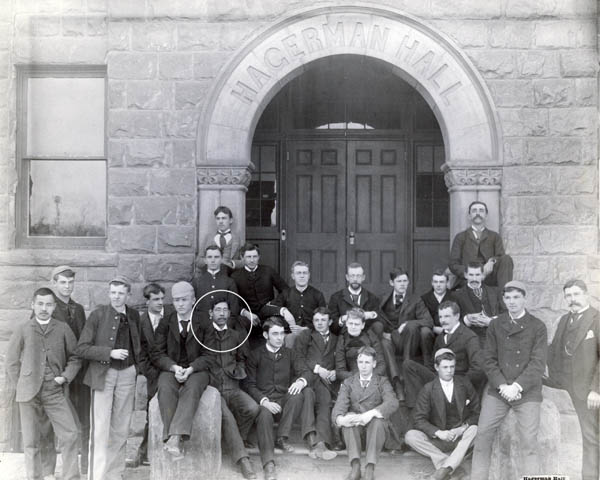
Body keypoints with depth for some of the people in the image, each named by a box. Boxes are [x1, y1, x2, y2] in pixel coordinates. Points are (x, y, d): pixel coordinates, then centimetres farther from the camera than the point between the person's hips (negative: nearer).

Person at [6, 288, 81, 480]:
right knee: (31, 442, 6)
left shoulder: (63, 329, 3)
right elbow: (12, 362, 8)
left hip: (55, 392, 0)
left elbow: (75, 357, 10)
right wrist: (22, 386, 3)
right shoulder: (22, 330, 3)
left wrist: (65, 377, -3)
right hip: (29, 393, 0)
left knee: (71, 435, -7)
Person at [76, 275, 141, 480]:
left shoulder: (134, 316, 7)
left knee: (121, 428, 8)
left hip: (127, 374, 4)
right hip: (103, 373, -4)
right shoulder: (98, 315, -5)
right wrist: (110, 353, -18)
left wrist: (137, 365, 7)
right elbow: (82, 348, -9)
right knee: (100, 427, -6)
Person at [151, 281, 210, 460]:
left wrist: (191, 369, -17)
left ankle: (176, 436, -46)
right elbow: (157, 353, 6)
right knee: (166, 389, -32)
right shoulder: (165, 324, 13)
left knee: (192, 388, -35)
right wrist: (174, 367, -13)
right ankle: (176, 444, -38)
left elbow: (208, 355, 1)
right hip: (171, 370, 2)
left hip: (196, 370, -1)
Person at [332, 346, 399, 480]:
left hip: (376, 424, -1)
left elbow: (393, 403, -13)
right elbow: (340, 405, -6)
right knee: (349, 415, -31)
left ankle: (370, 468, -41)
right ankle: (355, 466, -41)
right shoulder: (348, 382, 13)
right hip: (355, 425, 1)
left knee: (378, 418, -33)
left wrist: (371, 413, -31)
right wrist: (340, 418, -32)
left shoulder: (382, 382, 8)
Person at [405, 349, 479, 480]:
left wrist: (463, 428, -15)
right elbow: (420, 419, -5)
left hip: (461, 439, 0)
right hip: (438, 440, 0)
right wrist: (438, 433, -22)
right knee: (411, 436, -26)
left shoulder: (465, 385, 4)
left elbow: (477, 413, 3)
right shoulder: (428, 389, 0)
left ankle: (445, 468, -37)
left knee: (475, 429, -31)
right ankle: (453, 468, -33)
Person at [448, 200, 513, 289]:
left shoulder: (495, 237, 20)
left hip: (489, 279, 3)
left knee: (507, 259, -25)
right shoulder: (460, 237, 16)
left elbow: (501, 257, 6)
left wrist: (492, 262, -19)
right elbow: (453, 264, 7)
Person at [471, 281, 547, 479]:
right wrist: (502, 385, -9)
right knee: (482, 436, 0)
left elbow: (538, 362, -7)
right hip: (497, 391, 2)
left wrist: (517, 386, -15)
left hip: (527, 392, -2)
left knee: (529, 441, -4)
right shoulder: (495, 325, 7)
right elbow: (489, 359, 4)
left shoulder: (538, 327, -1)